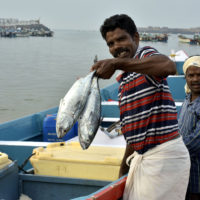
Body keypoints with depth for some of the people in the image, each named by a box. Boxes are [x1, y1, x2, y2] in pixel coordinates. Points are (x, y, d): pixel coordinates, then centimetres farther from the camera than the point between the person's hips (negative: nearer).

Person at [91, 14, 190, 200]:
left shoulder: (145, 53, -9)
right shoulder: (124, 80, 18)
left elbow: (168, 66, -36)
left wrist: (117, 63, -44)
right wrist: (123, 169, 23)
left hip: (165, 157, -9)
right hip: (142, 157, 9)